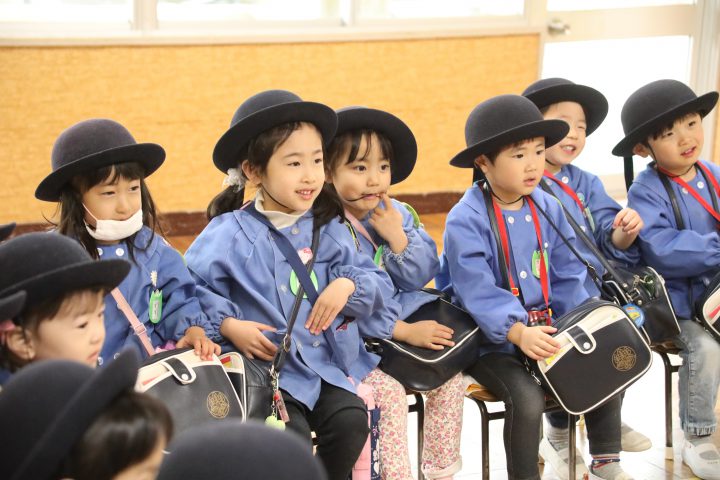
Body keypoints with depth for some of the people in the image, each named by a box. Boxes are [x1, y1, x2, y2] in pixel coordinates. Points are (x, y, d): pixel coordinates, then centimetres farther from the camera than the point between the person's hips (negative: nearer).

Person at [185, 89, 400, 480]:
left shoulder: (329, 228, 9)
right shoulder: (231, 233, -5)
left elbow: (378, 282, 10)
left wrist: (348, 284, -10)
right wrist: (228, 325, -17)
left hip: (328, 364, 4)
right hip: (266, 366, -4)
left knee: (351, 420, -19)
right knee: (291, 438, -25)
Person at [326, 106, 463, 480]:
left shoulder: (397, 214, 5)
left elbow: (421, 276, 2)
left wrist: (398, 238, -16)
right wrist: (406, 332, -21)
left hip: (407, 319, 6)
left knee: (450, 376, -7)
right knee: (388, 389, -26)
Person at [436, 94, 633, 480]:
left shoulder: (549, 209, 5)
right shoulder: (467, 220, -17)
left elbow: (568, 278, 6)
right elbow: (476, 290, -25)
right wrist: (518, 332, -37)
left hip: (546, 331, 7)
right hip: (491, 340, -6)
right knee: (527, 397, -26)